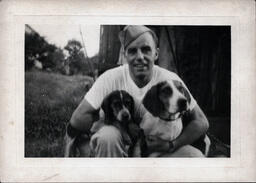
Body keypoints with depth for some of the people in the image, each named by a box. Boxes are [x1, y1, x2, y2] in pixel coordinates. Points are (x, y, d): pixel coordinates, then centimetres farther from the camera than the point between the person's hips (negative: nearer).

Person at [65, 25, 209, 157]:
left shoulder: (170, 80, -12)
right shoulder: (111, 79, -14)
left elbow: (202, 122, -10)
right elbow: (78, 119, -18)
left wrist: (171, 144, -27)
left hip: (157, 146, 2)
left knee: (195, 156, -23)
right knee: (108, 136, -34)